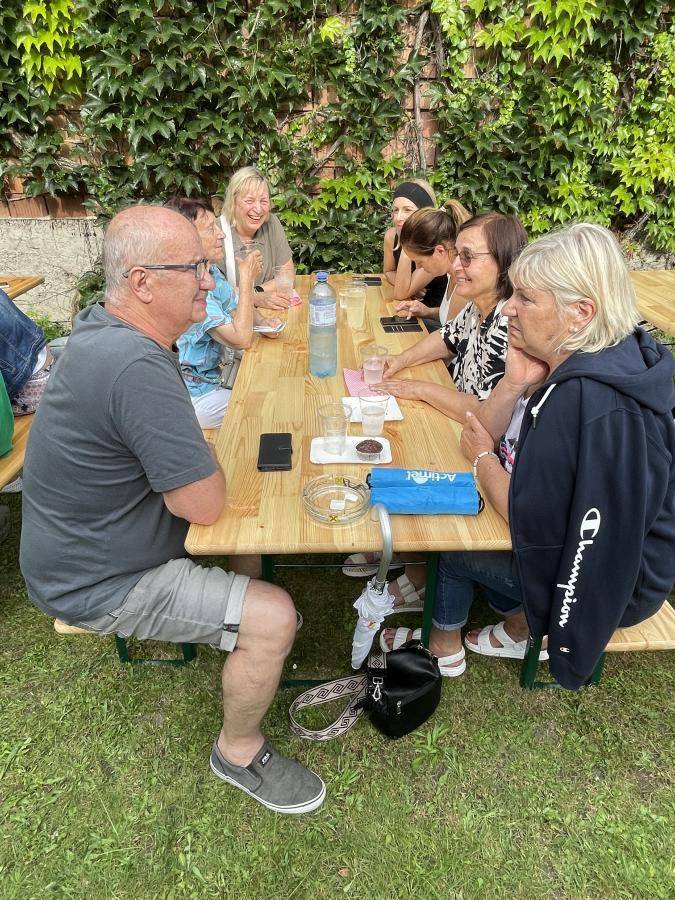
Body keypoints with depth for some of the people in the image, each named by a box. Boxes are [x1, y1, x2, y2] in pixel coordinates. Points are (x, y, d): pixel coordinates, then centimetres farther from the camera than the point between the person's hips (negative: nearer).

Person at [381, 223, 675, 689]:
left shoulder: (594, 406, -34)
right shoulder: (571, 362, -5)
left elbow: (532, 524, -29)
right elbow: (483, 433, -2)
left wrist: (484, 458, -13)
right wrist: (516, 383, -21)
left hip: (610, 583, -8)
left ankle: (443, 645, 30)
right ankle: (521, 624, 27)